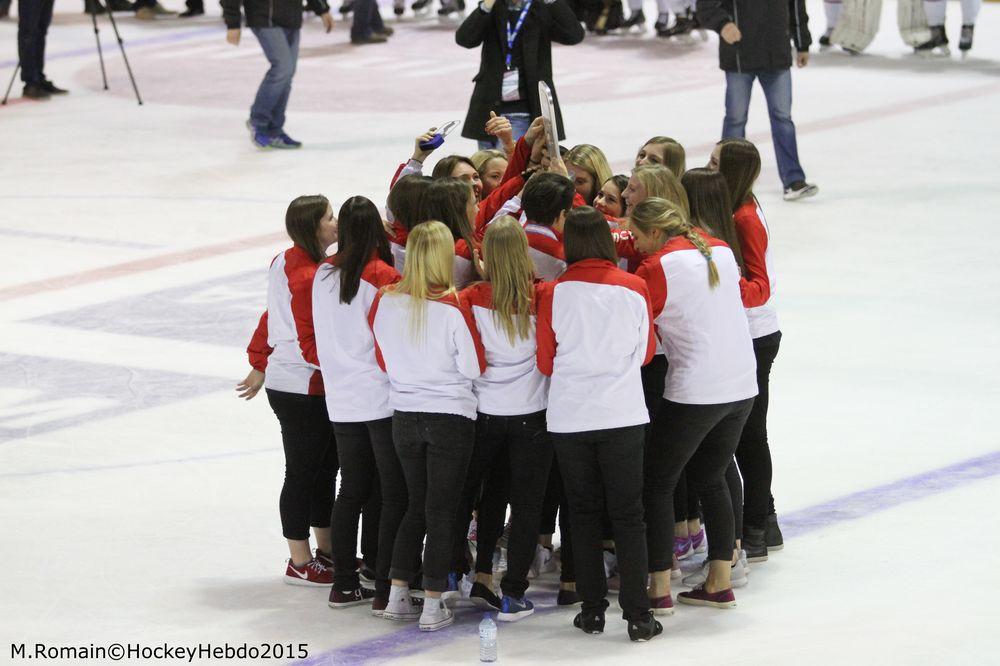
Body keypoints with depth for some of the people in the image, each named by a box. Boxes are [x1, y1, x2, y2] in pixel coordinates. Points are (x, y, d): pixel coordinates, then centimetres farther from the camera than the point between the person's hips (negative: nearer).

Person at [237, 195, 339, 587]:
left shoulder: (286, 262, 7)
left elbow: (271, 319, 17)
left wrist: (260, 366, 25)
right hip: (303, 389, -10)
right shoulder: (308, 276, -23)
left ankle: (325, 551, 31)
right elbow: (310, 345, -24)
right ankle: (301, 564, 14)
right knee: (303, 472, 2)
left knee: (324, 467, 19)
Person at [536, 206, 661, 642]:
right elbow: (645, 352, 7)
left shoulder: (553, 293, -7)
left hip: (569, 419, 0)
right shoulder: (633, 289, -5)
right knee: (627, 514, 5)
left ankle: (592, 610, 13)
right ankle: (637, 615, 1)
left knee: (584, 513, 13)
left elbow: (545, 362, 1)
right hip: (622, 416, 0)